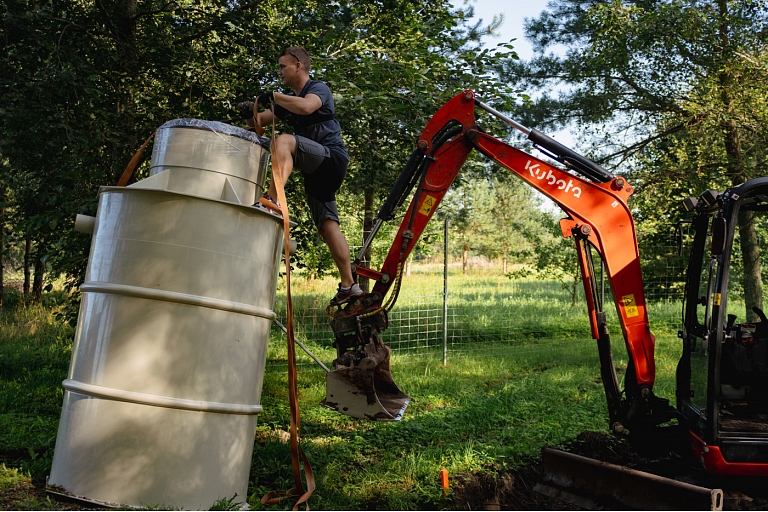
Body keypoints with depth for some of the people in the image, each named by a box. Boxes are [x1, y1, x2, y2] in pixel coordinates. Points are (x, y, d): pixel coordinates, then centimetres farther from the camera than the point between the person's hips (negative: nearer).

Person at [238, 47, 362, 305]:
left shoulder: (319, 88, -2)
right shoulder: (289, 99, 22)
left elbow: (306, 107, -26)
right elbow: (259, 122, 18)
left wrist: (274, 96, -20)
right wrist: (250, 113, -4)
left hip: (332, 158, -9)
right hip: (316, 170, 9)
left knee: (284, 141, -30)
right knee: (327, 225, 3)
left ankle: (272, 201, -46)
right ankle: (348, 285, 5)